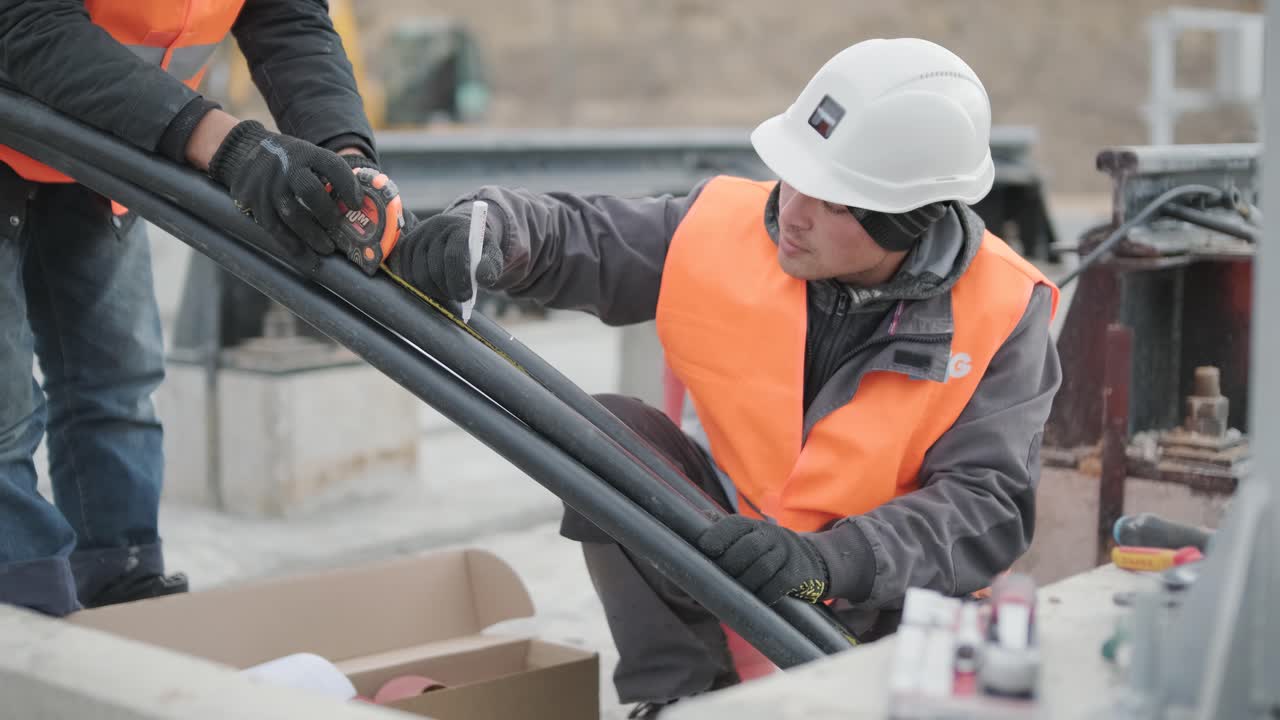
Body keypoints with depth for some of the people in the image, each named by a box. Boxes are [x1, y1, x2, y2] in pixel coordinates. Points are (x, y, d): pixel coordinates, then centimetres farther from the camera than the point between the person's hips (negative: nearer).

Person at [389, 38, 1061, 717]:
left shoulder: (1000, 313, -19)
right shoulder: (727, 226, -14)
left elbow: (988, 506, -24)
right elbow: (573, 236, -8)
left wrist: (825, 564, -39)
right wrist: (488, 226, -33)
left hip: (870, 596, -2)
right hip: (720, 531, 2)